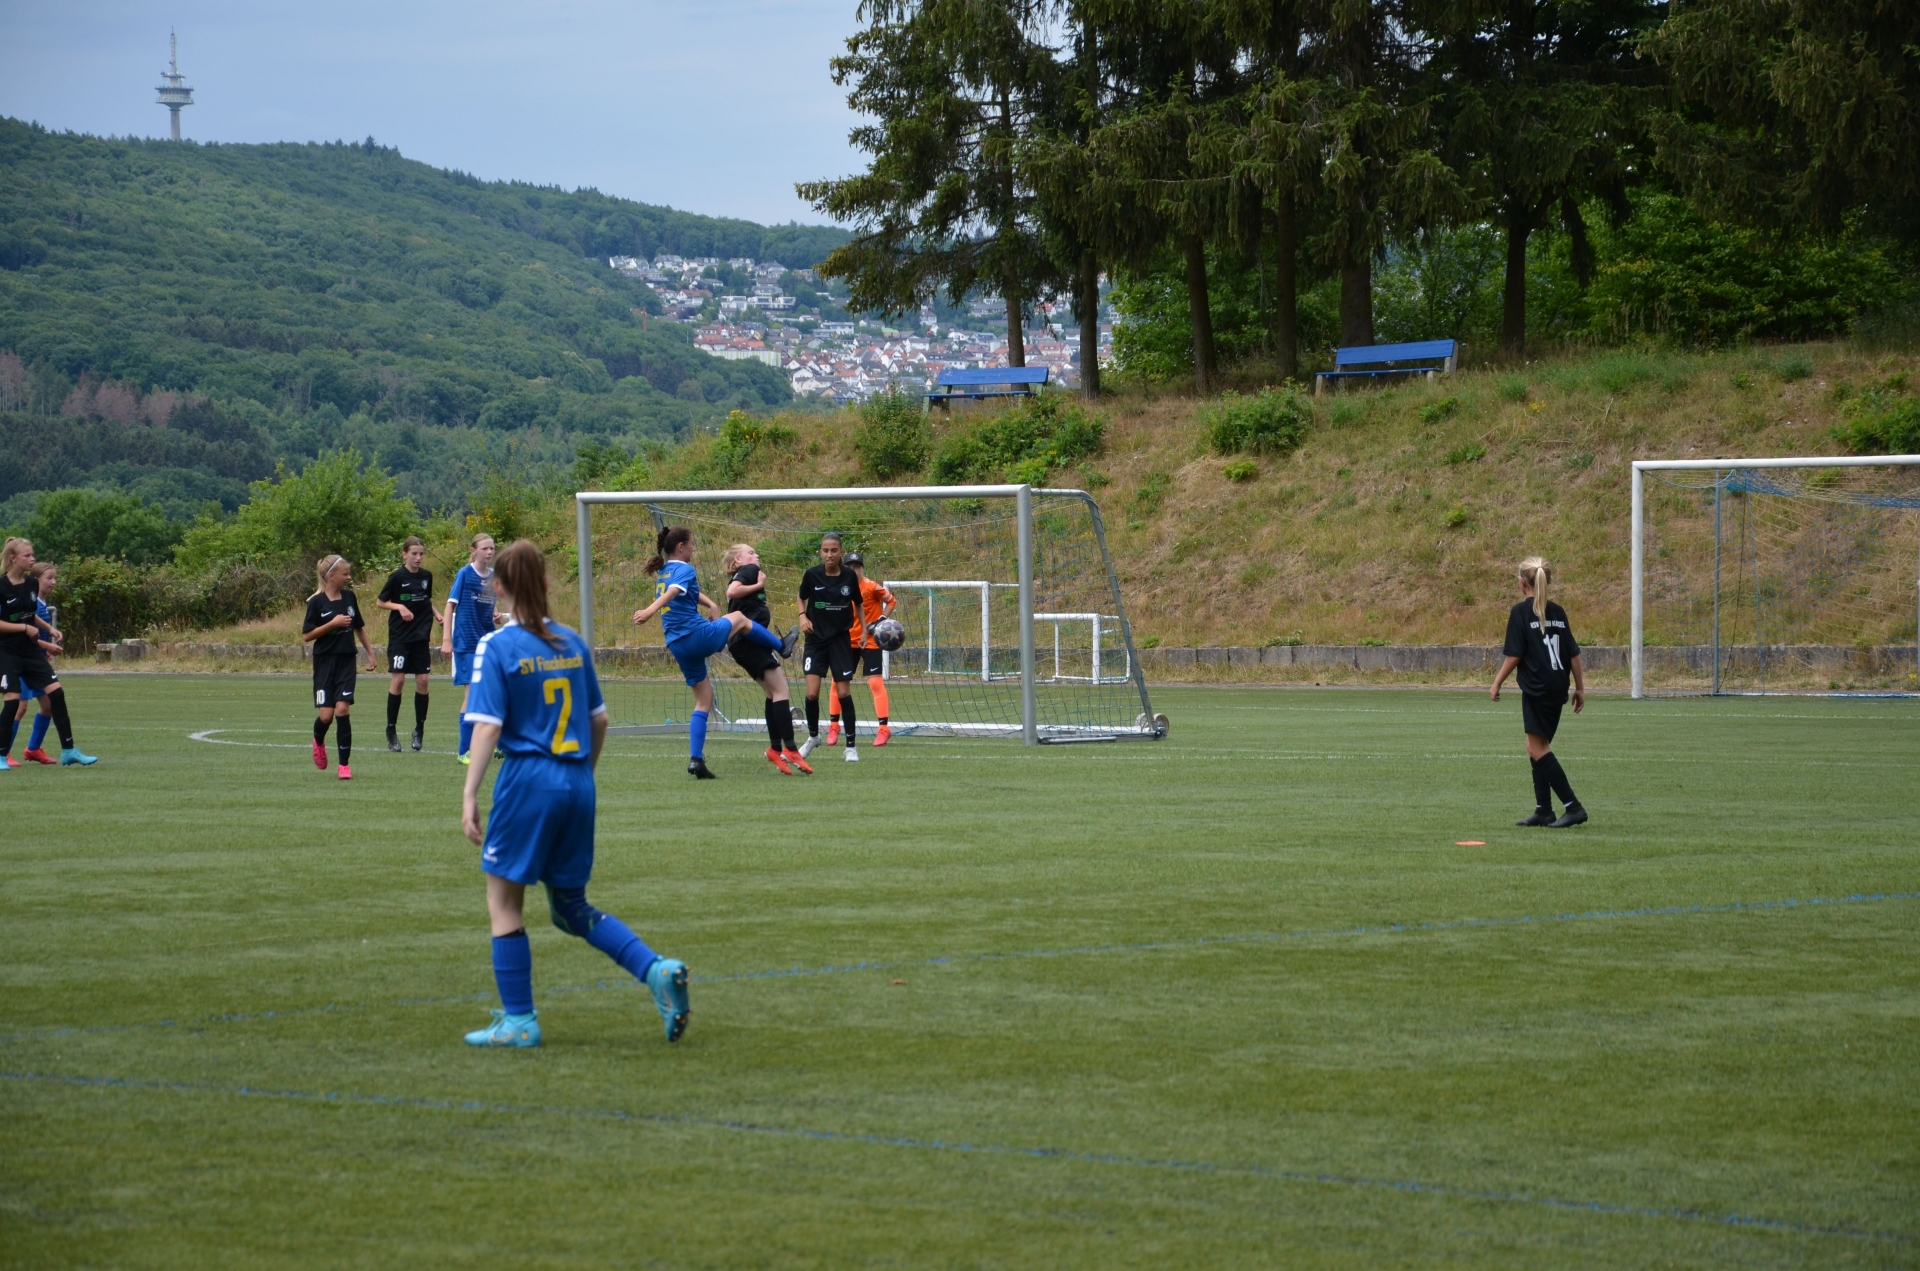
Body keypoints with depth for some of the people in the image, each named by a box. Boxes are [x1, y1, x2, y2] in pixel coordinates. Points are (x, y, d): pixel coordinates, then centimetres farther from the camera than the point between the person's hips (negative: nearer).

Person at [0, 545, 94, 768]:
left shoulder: (32, 584, 6)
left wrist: (49, 628, 6)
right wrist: (25, 627, -19)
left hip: (32, 651, 6)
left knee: (56, 693, -3)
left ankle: (68, 751, 2)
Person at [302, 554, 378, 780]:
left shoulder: (349, 597, 5)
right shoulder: (316, 602, -8)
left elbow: (359, 627, 18)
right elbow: (306, 635, -10)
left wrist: (370, 654, 19)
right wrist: (333, 623, -18)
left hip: (346, 661, 3)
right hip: (325, 662, -3)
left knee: (342, 710, -8)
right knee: (326, 715, -5)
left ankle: (345, 764, -3)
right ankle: (318, 741, 31)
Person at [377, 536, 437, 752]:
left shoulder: (427, 576, 6)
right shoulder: (397, 577, -7)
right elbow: (380, 602, -1)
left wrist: (436, 614, 4)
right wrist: (399, 607, -17)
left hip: (421, 636, 4)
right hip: (400, 635, -4)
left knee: (422, 680, 1)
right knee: (398, 679, -7)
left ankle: (419, 729, 13)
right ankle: (391, 731, 2)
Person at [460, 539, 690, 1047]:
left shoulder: (496, 647, -8)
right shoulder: (573, 644, 9)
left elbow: (488, 727, -14)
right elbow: (598, 720, 15)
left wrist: (469, 796, -15)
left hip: (528, 778, -6)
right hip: (576, 782, 6)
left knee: (504, 903, 8)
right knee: (571, 909, 16)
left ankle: (519, 1020, 8)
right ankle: (657, 970, -2)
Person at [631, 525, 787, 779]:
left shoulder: (663, 573, 18)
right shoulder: (684, 570, -9)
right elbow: (672, 593, -29)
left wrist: (710, 604, 24)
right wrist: (650, 611, -43)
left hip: (678, 646, 8)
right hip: (699, 634, -8)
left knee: (703, 701, 14)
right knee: (739, 618, 20)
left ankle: (696, 759, 4)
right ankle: (780, 646, 41)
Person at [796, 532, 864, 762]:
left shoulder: (850, 576, -6)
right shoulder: (812, 575, -8)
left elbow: (857, 603, 10)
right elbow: (802, 598, 10)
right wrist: (803, 616, -7)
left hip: (841, 639, 0)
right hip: (816, 639, 0)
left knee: (843, 693, -1)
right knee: (812, 693, -10)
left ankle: (851, 745, 11)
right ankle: (813, 736, 16)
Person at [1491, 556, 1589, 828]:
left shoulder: (1521, 612, -8)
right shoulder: (1557, 612, 10)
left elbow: (1514, 655, -11)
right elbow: (1573, 654, 11)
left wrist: (1497, 683, -1)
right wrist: (1580, 688, 17)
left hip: (1537, 689, -7)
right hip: (1557, 689, 7)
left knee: (1539, 748, -5)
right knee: (1537, 747, 16)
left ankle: (1573, 806, -13)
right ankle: (1543, 810, 15)